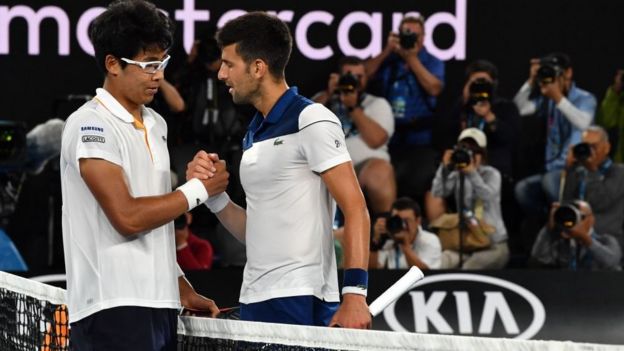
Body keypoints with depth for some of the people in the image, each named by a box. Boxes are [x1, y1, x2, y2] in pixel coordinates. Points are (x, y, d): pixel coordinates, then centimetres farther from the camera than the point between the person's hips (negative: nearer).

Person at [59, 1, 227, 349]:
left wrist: (181, 287, 17)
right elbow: (128, 217, -17)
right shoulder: (90, 124, -9)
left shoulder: (155, 124, 17)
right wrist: (199, 189, -8)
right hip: (113, 307, -8)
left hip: (160, 306, 8)